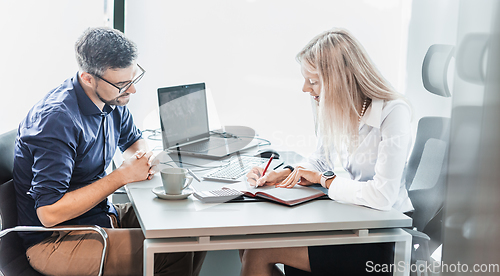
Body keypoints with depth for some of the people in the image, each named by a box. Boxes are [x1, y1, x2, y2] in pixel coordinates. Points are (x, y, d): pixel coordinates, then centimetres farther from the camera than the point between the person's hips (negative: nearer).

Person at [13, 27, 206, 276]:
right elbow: (49, 212, -29)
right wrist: (122, 176, -24)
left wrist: (139, 160, -4)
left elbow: (134, 140, 22)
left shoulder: (111, 99, 0)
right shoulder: (57, 120, -26)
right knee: (174, 252, -24)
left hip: (103, 214, 9)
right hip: (53, 240, -8)